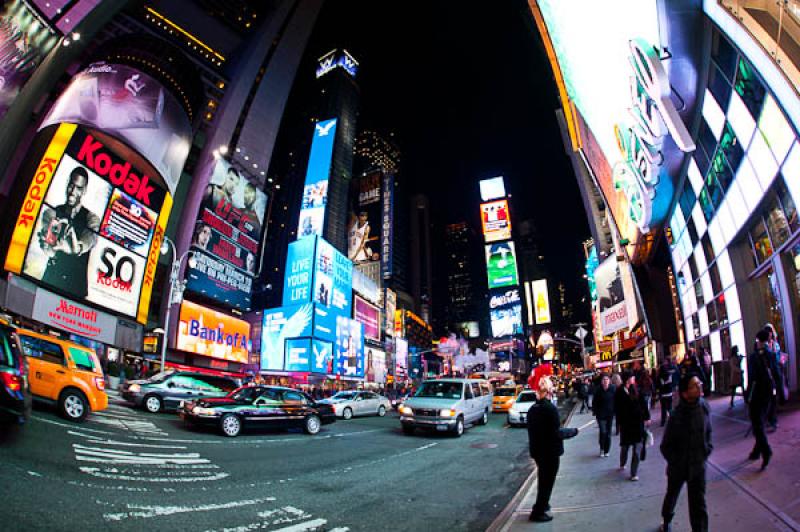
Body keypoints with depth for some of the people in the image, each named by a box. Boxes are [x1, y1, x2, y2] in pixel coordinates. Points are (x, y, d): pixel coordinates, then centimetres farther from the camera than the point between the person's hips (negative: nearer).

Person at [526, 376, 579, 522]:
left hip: (537, 450, 7)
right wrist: (573, 431, -7)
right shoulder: (551, 409, -23)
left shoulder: (532, 408, 1)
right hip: (550, 452, -7)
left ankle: (542, 504, 41)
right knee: (547, 481, 8)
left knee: (543, 479, 25)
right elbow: (557, 433, -22)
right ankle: (538, 512, 16)